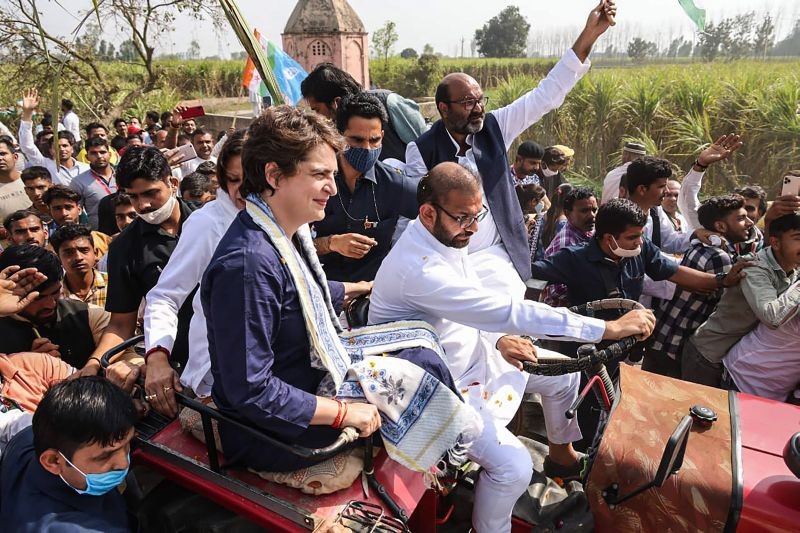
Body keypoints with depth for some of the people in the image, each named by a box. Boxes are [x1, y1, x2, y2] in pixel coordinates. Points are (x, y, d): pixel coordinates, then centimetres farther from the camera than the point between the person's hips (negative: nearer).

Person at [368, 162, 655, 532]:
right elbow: (506, 311, -38)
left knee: (563, 374, 15)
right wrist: (608, 328, -35)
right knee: (514, 466, -22)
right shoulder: (418, 268, -35)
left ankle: (561, 453, 40)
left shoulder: (445, 237, -5)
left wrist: (498, 338, -11)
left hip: (473, 352, 9)